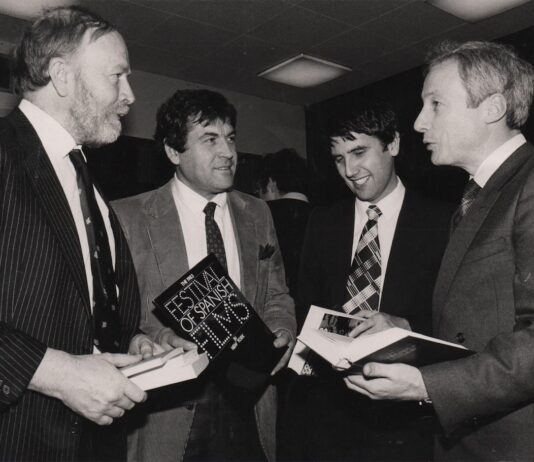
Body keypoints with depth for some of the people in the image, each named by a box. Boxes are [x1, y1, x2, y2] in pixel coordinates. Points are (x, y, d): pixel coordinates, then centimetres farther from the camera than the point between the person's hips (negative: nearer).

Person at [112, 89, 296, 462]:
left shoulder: (257, 214, 7)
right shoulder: (128, 217, -7)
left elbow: (276, 296, 12)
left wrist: (280, 330, -7)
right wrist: (153, 336, -22)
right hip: (168, 413, -3)